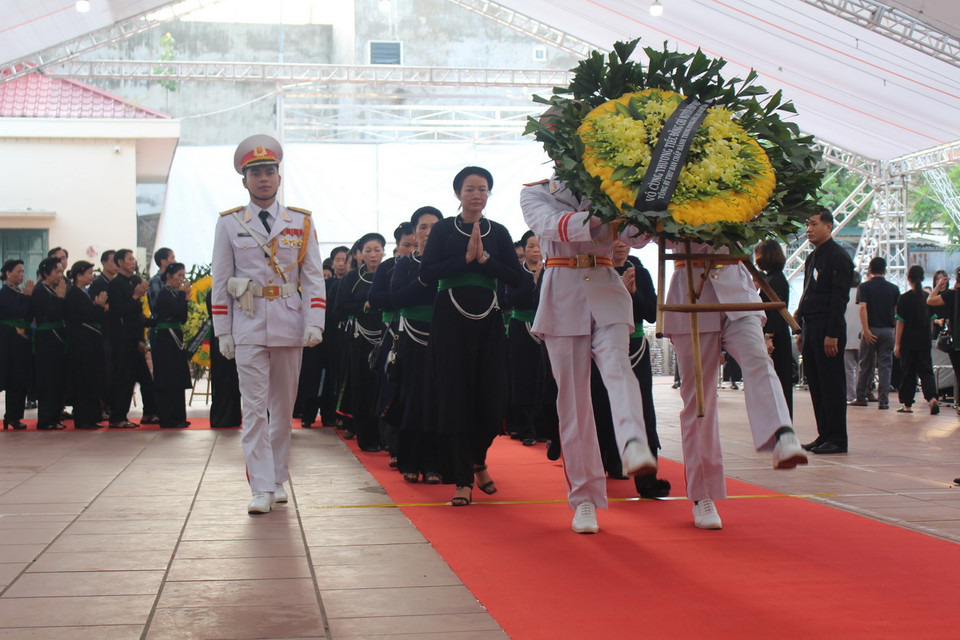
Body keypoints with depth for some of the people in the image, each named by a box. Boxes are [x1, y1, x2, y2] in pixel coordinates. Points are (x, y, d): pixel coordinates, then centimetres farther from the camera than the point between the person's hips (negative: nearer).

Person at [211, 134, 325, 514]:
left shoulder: (301, 223, 7)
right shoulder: (229, 224, 4)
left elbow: (313, 277, 4)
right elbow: (220, 282, 5)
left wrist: (314, 323, -8)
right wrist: (223, 332, -1)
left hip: (289, 325, 2)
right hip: (248, 325, -1)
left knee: (284, 406, 9)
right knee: (255, 408, -6)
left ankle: (278, 480, 20)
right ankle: (262, 488, -7)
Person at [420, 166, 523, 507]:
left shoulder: (499, 232, 9)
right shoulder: (444, 229, 4)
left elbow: (516, 277, 1)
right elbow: (426, 272, -7)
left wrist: (485, 258, -11)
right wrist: (465, 258, -13)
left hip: (487, 319, 2)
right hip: (451, 319, -2)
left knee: (492, 400, -1)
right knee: (454, 398, -4)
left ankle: (477, 460, 28)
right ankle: (463, 479, 2)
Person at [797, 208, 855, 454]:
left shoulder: (838, 257, -9)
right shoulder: (812, 258, 19)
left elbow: (839, 298, -15)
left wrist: (832, 334, -20)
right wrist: (802, 331, 17)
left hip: (828, 329, -9)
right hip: (810, 328, 9)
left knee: (831, 385, -6)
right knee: (816, 384, 9)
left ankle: (837, 439, -2)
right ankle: (824, 435, 14)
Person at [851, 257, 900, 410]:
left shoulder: (864, 287, -3)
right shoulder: (893, 288, 5)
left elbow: (863, 307, -14)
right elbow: (897, 311, 4)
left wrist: (866, 329, -17)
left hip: (870, 330, -1)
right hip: (888, 330, 1)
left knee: (866, 366, 8)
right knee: (885, 366, 2)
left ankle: (861, 398, 15)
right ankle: (884, 400, -2)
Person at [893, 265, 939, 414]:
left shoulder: (904, 298, -9)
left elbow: (900, 322, -8)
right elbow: (931, 320, 8)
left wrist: (897, 344, -4)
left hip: (908, 341, -3)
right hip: (925, 341, 3)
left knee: (909, 372, 6)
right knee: (926, 370, 5)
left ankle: (907, 405, 10)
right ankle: (932, 398, -17)